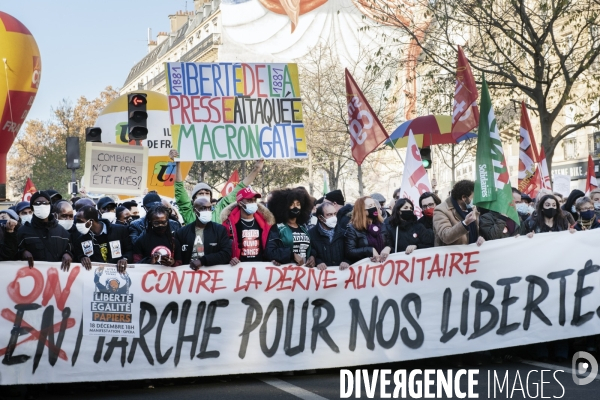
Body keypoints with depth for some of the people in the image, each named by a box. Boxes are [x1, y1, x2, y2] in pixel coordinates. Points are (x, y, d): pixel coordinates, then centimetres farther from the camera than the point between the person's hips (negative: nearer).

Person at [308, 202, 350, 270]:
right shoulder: (311, 234, 3)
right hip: (322, 272, -4)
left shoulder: (343, 232, 12)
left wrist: (346, 261, -8)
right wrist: (318, 262, -18)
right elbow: (310, 254, 1)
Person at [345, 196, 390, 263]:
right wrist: (370, 250, -16)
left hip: (383, 263, 3)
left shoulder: (380, 224, 13)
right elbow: (349, 252, -11)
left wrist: (388, 248, -5)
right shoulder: (352, 228, -3)